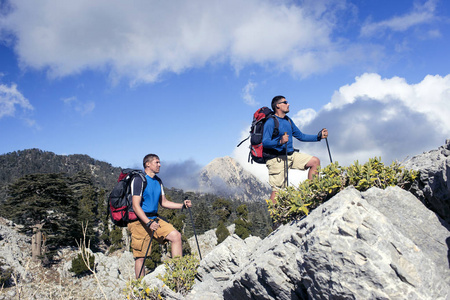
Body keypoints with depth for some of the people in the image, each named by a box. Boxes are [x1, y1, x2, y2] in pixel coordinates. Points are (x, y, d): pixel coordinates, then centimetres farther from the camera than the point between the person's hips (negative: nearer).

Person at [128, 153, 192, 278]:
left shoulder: (158, 181, 14)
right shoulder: (139, 180, -11)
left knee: (176, 236, -9)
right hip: (139, 220, -7)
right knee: (140, 256, -4)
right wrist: (148, 223, -27)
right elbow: (136, 206, -17)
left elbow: (163, 202, 19)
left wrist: (182, 205, 5)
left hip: (154, 218, 7)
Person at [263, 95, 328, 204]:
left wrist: (319, 136, 14)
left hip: (291, 155, 8)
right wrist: (280, 142, -37)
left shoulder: (288, 120, 16)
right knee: (277, 190, -11)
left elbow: (301, 136, 23)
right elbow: (265, 142, -20)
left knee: (315, 161, 0)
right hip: (277, 159, -8)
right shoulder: (270, 122, -10)